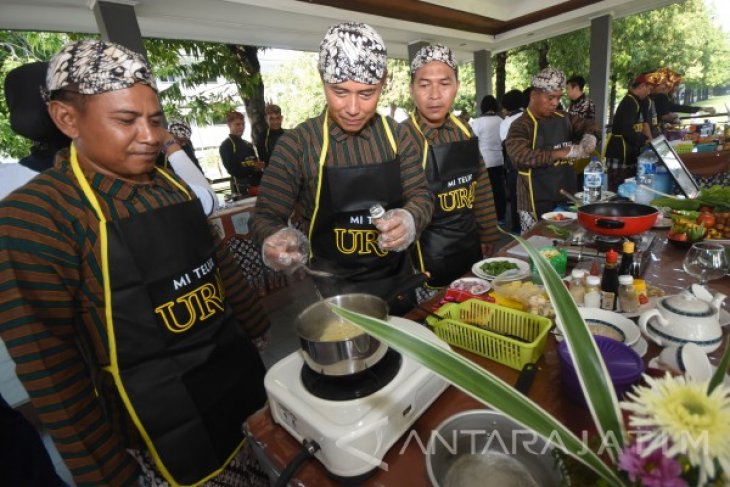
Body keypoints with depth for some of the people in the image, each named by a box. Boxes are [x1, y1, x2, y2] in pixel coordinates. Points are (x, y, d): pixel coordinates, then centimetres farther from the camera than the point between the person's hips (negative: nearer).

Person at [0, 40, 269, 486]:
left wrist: (258, 328, 12)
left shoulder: (172, 184, 2)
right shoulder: (37, 213, -15)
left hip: (240, 371, 6)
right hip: (162, 421, -5)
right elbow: (48, 362, -15)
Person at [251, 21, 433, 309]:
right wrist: (276, 241, -32)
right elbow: (266, 216, -9)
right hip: (332, 289, -3)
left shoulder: (399, 137, -4)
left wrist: (409, 219, -24)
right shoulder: (297, 144, -12)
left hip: (397, 280, 4)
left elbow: (420, 196, -1)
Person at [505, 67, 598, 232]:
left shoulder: (563, 119, 11)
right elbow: (520, 155, -29)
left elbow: (588, 125, 25)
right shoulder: (522, 126, -12)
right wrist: (562, 153, -29)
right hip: (537, 203, -7)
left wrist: (589, 136, 1)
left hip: (566, 196, 7)